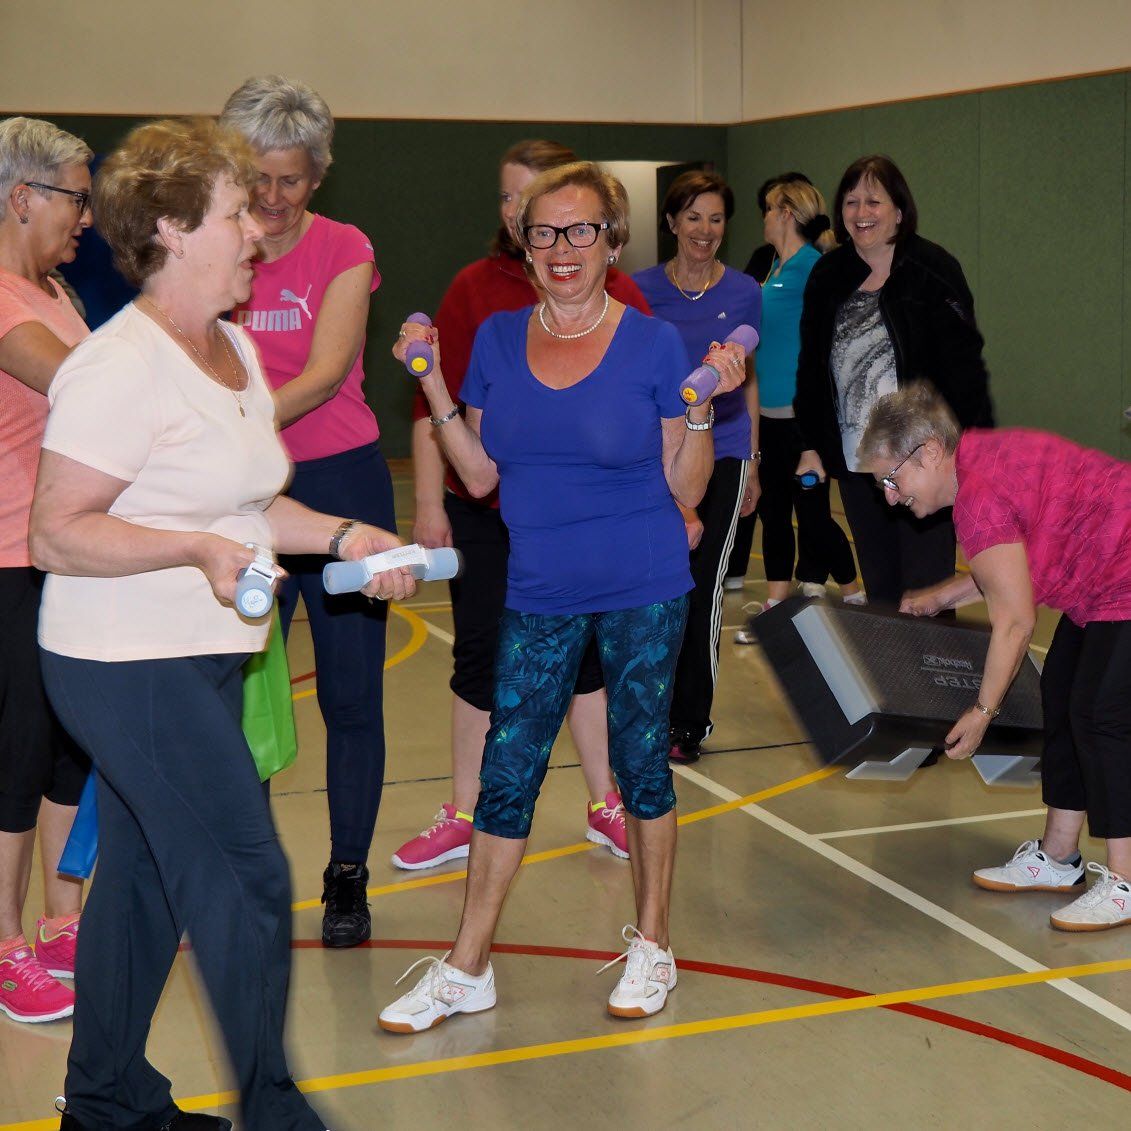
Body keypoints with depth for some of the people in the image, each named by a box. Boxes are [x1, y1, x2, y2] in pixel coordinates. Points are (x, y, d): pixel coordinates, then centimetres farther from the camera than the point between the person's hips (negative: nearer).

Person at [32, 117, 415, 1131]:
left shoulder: (233, 348, 11)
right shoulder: (122, 365, -19)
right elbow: (57, 533, -20)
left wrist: (344, 536, 6)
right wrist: (199, 547, -28)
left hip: (202, 660, 9)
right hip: (130, 667, -9)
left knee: (144, 876, 17)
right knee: (247, 882, -4)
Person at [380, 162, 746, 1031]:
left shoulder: (652, 344, -5)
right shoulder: (498, 340, 4)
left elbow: (685, 488, -2)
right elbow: (479, 475, 5)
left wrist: (706, 405, -16)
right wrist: (431, 379, 0)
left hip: (643, 593, -2)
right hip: (540, 595, 3)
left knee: (640, 761, 7)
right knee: (507, 771, 4)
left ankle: (651, 947, 26)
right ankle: (467, 968, 15)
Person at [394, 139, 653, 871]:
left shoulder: (618, 296, -2)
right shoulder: (476, 289, -3)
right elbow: (435, 405, -3)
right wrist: (429, 503, -6)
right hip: (484, 509, 0)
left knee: (587, 652, 12)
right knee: (480, 659, 8)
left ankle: (606, 805, 28)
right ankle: (463, 818, 21)